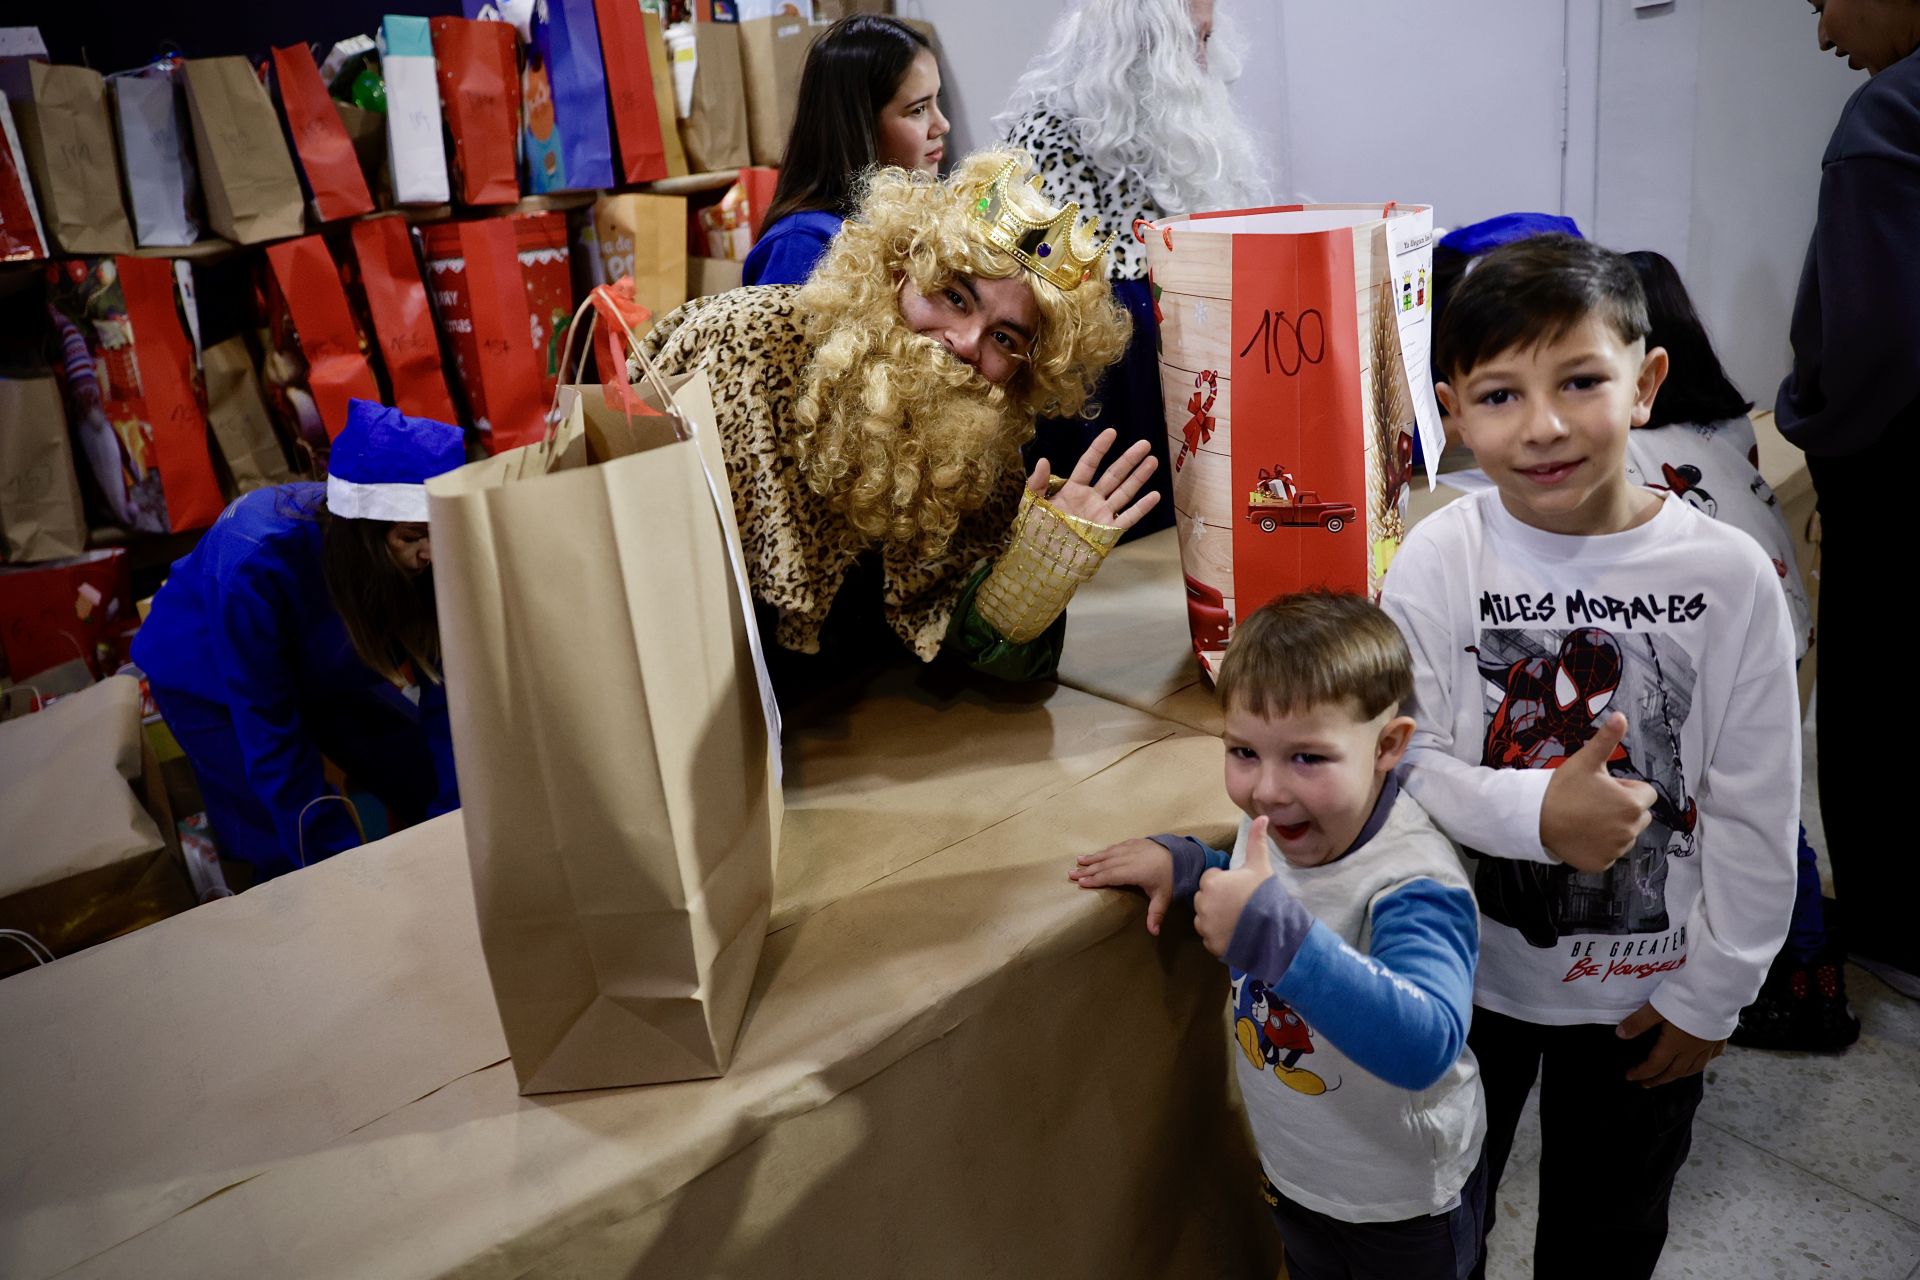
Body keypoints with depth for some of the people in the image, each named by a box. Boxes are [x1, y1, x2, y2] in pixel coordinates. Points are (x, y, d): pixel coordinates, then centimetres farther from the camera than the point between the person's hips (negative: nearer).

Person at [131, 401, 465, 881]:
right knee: (294, 852, -14)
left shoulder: (419, 556, -29)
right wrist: (343, 856, -32)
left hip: (324, 668, 4)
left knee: (437, 786, -2)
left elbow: (443, 685, -23)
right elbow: (269, 732, -34)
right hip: (209, 680, -4)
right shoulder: (256, 569, -41)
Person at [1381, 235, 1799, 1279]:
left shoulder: (1730, 577, -16)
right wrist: (1536, 812, -32)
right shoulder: (1439, 559, -16)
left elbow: (1755, 817, -9)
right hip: (1467, 965, 0)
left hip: (1646, 987, 0)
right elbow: (1405, 760, -15)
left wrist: (1710, 994, -4)